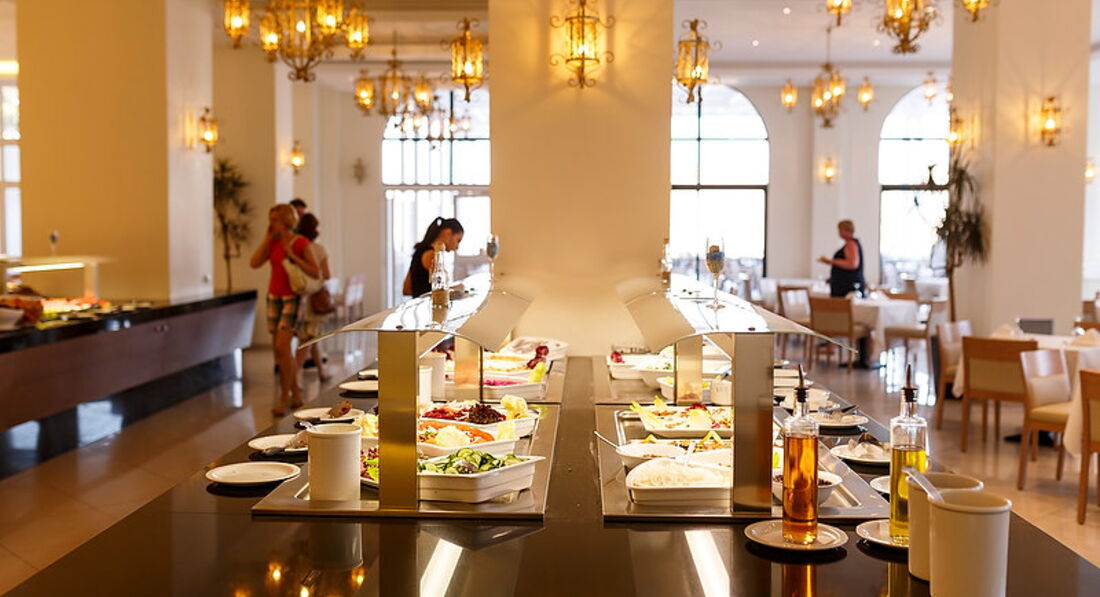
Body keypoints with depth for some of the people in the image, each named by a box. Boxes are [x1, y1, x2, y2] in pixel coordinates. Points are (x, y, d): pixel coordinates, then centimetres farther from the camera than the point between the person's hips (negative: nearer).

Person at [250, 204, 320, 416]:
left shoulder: (301, 243, -9)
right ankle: (296, 394, 22)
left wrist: (293, 257, -20)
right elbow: (254, 263, -5)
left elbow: (316, 273, -11)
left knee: (281, 347, -17)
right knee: (282, 349, 10)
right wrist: (267, 238, -6)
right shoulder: (273, 242, 6)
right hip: (274, 297, 6)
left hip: (292, 298, -6)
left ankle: (284, 399, -9)